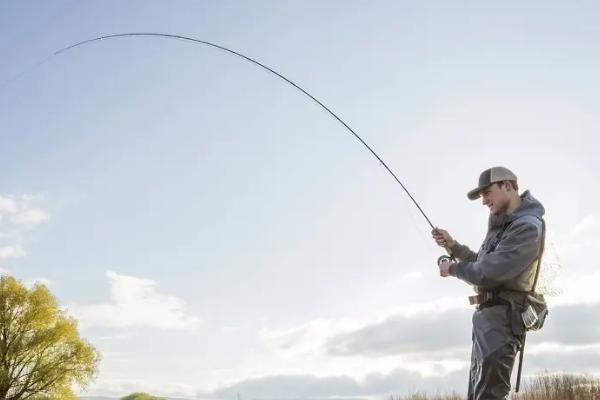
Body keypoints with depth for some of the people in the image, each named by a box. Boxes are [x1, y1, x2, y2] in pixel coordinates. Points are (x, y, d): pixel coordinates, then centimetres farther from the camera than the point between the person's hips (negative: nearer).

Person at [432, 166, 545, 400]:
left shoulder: (527, 227, -16)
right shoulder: (503, 224, 15)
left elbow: (488, 274, -22)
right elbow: (483, 264, 23)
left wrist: (453, 269, -6)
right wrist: (452, 246, 10)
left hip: (501, 317, -10)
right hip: (488, 315, 10)